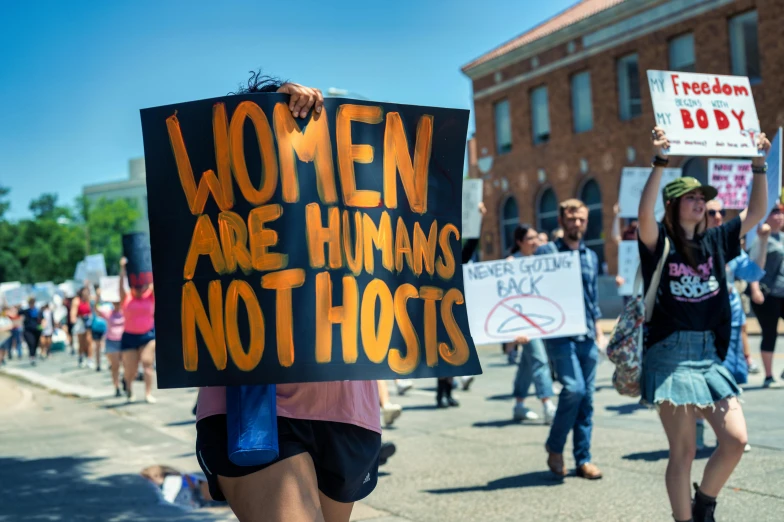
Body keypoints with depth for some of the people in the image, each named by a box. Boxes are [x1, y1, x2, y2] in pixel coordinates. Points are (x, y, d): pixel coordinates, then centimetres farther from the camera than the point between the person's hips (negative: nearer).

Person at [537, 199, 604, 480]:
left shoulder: (591, 256, 17)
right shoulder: (546, 252, 1)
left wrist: (598, 328, 16)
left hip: (587, 337, 6)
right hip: (559, 334, -5)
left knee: (587, 397, 5)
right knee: (573, 388, -19)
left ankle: (583, 459, 13)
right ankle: (555, 447, 1)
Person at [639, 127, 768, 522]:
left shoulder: (714, 241, 10)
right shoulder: (660, 243, -5)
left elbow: (756, 212, 12)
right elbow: (644, 216, -26)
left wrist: (759, 164, 2)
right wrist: (660, 162, -33)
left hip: (710, 355, 5)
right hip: (671, 354, -5)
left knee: (735, 440, -2)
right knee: (683, 451, -1)